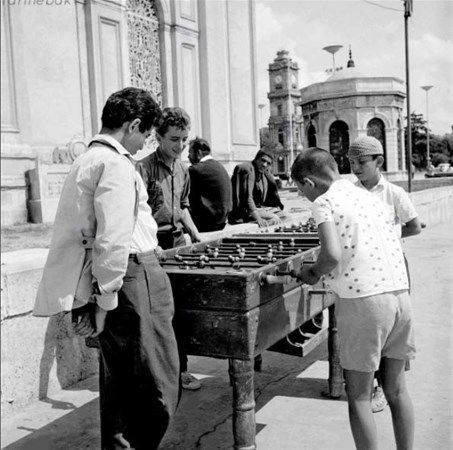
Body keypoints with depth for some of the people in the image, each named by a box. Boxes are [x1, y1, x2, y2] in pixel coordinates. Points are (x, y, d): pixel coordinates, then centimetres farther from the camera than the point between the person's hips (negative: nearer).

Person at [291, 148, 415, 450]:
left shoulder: (325, 201, -4)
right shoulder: (369, 196, 17)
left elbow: (333, 254, -20)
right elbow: (397, 250, 17)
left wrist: (313, 272, -2)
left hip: (363, 299, -7)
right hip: (400, 293, 7)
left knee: (359, 396, 8)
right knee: (396, 388, 19)